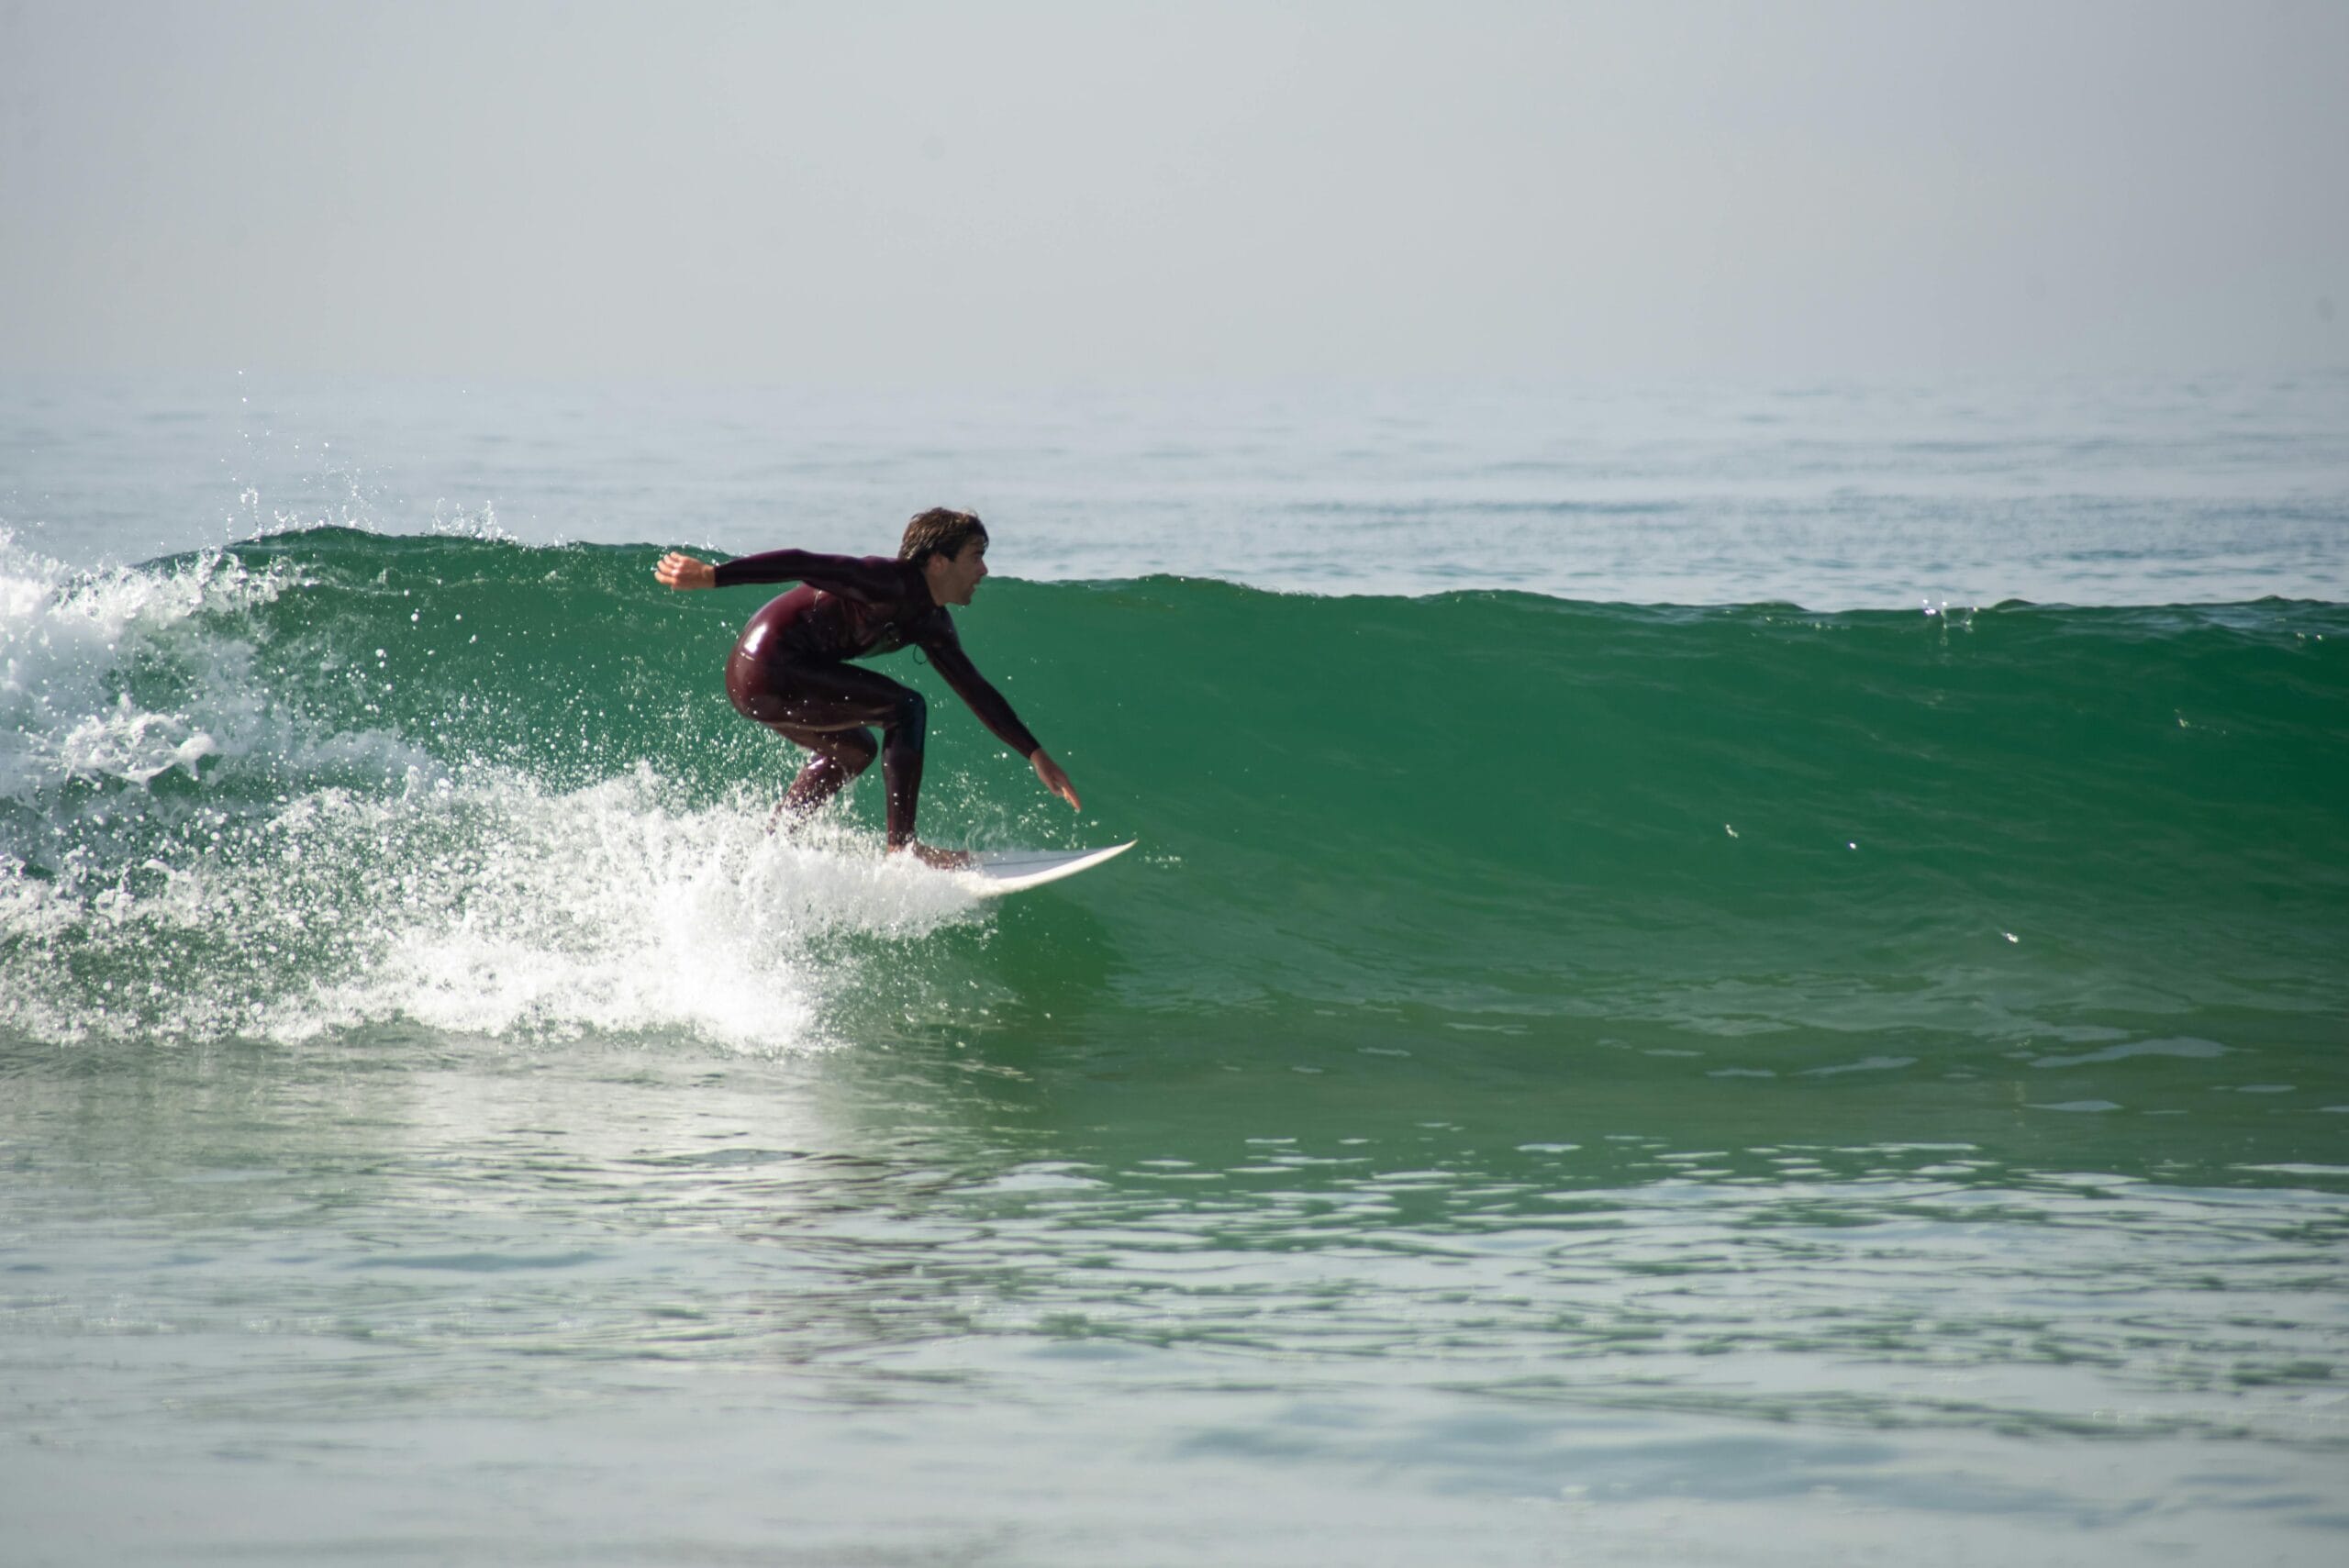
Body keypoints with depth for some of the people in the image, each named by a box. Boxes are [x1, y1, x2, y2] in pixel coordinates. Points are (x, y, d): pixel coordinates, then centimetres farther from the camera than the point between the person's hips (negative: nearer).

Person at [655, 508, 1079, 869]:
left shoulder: (932, 624, 14)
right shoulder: (890, 584, -16)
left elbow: (976, 691, 21)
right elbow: (804, 564, -24)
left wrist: (1037, 755, 19)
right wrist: (711, 575, -33)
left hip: (756, 682, 11)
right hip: (769, 670, -11)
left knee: (856, 750, 30)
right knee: (905, 709, -12)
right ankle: (901, 846, -11)